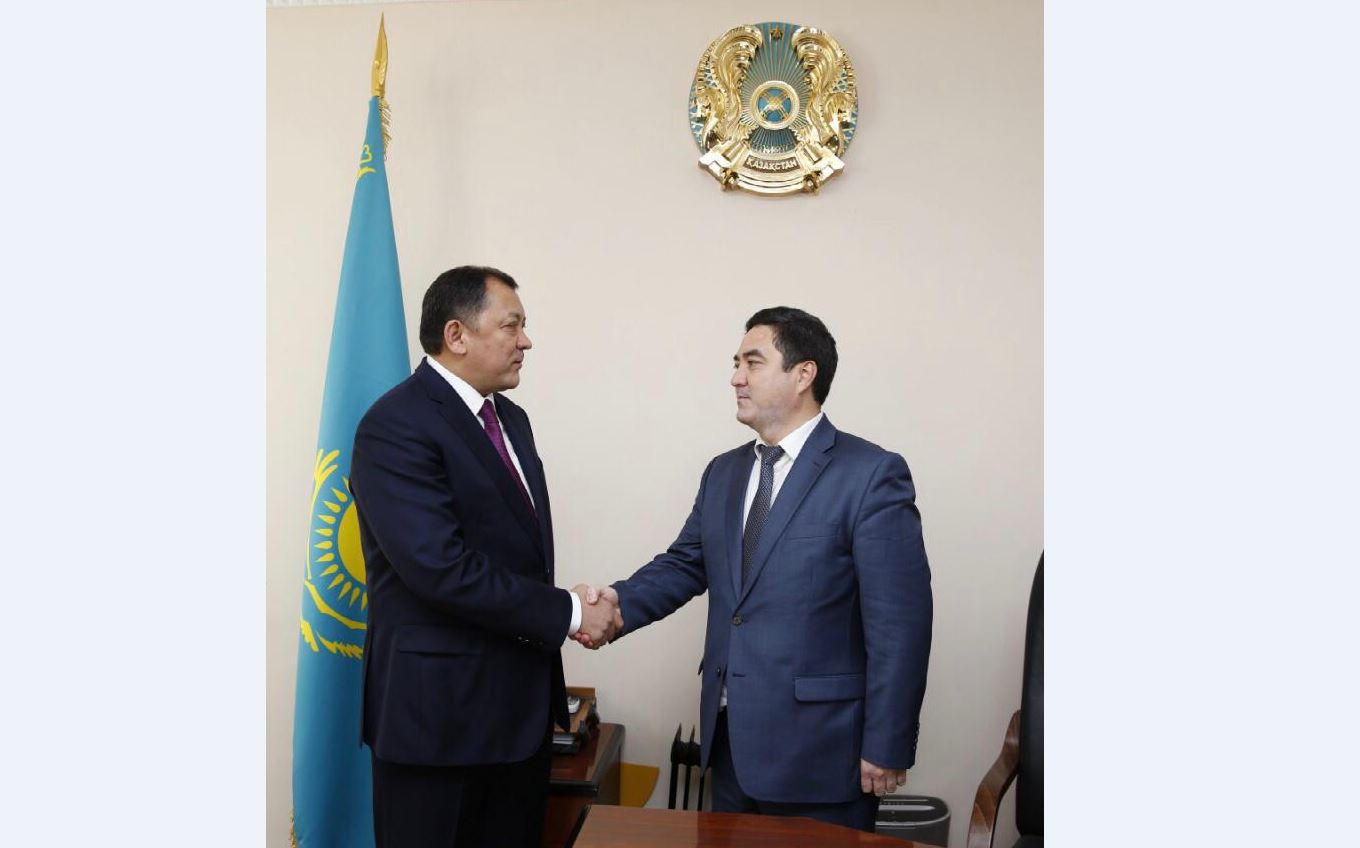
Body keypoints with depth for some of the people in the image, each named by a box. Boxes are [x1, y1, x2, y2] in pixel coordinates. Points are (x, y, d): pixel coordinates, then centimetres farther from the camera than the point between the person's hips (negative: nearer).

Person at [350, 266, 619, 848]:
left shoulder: (511, 419, 12)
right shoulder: (396, 426, -16)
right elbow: (441, 567, -25)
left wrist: (566, 613, -5)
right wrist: (566, 613, -18)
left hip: (522, 701, 8)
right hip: (438, 710, -8)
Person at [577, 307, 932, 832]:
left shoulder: (871, 474, -12)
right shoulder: (723, 473, 11)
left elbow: (899, 621, -14)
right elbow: (685, 564, 13)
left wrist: (887, 748, -14)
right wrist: (622, 603, -8)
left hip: (817, 749, -6)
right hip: (729, 740, 6)